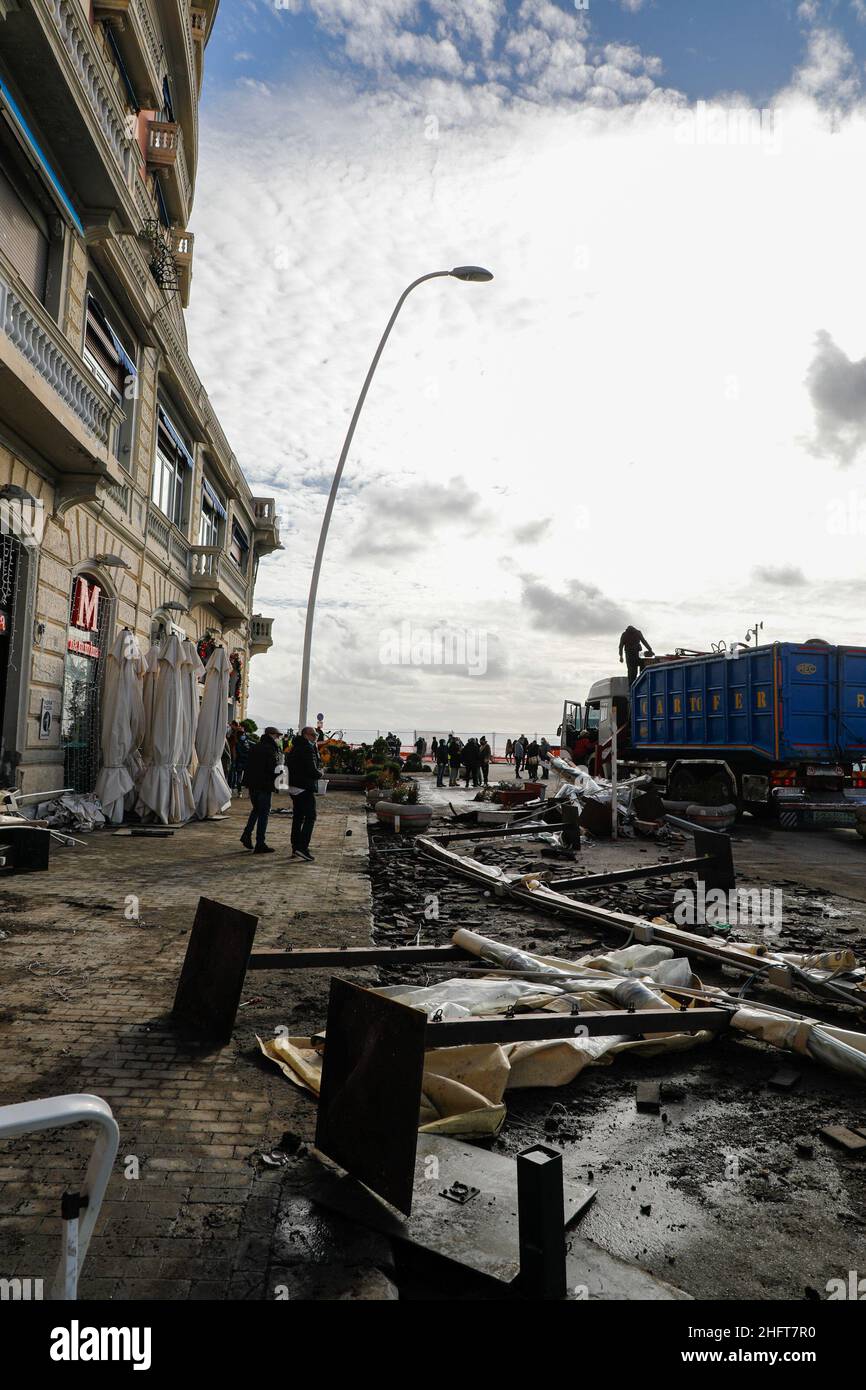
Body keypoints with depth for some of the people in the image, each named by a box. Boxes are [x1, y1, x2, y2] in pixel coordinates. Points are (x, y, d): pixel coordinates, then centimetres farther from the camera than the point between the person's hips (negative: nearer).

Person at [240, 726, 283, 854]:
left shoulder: (254, 747, 11)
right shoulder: (271, 749, -13)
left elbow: (248, 766, 14)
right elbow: (274, 769, -18)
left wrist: (247, 783, 16)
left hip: (252, 785, 7)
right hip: (264, 785, -7)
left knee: (256, 809, 24)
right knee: (264, 813, 0)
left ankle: (247, 835, 13)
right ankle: (260, 844, 3)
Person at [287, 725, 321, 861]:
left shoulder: (295, 748, 16)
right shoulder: (307, 748, -15)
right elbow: (312, 770, -19)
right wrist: (319, 774, 0)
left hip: (294, 787, 10)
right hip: (306, 788, -9)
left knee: (297, 817, 14)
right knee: (310, 817, -7)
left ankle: (295, 848, 17)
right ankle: (302, 847, -14)